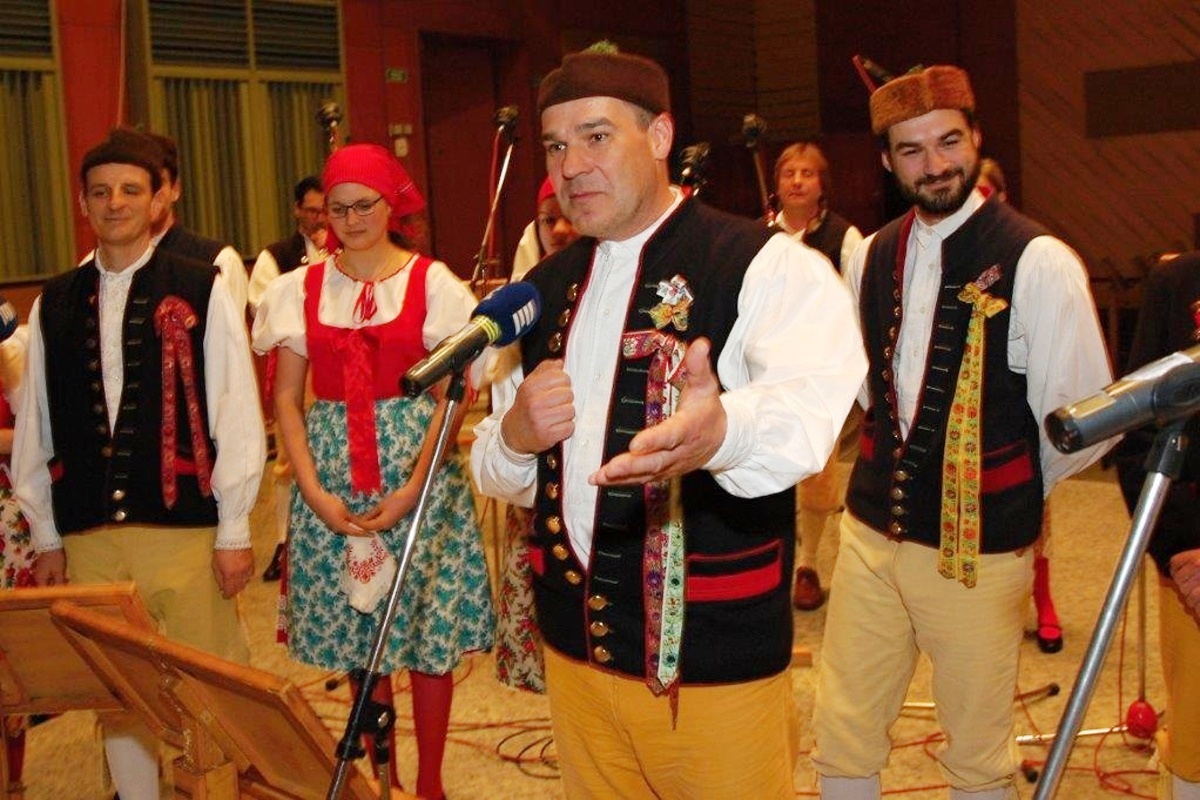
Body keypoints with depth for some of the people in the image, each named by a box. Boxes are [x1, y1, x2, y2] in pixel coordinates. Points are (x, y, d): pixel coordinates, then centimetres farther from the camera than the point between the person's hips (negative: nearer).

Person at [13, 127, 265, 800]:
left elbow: (237, 414, -4)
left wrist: (234, 530, -5)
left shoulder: (203, 291, -2)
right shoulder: (54, 305, 10)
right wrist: (46, 537, 10)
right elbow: (34, 426, 12)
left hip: (186, 525, -3)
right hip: (87, 536, 3)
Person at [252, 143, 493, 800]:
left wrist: (413, 487, -13)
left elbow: (449, 393, -4)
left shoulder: (430, 282, -2)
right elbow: (286, 398, 4)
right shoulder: (302, 289, 5)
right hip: (334, 475, 2)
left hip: (416, 465, -2)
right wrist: (314, 491, -7)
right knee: (357, 629, 8)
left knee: (426, 631, 2)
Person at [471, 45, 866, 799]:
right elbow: (491, 470, 13)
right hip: (574, 647, 6)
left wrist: (719, 431, -54)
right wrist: (516, 434, -11)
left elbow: (811, 402, -32)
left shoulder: (768, 265, -12)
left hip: (716, 660, -5)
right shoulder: (546, 287, 8)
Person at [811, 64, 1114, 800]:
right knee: (842, 739, 13)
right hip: (870, 529, 5)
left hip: (977, 548, -5)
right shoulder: (872, 257, 5)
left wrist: (1009, 493, 2)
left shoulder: (1036, 262, -14)